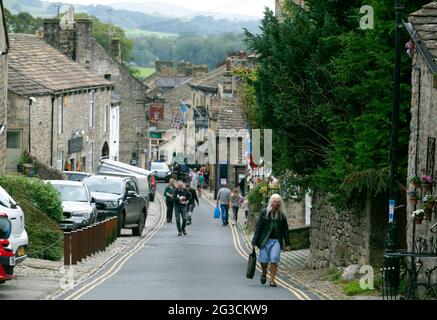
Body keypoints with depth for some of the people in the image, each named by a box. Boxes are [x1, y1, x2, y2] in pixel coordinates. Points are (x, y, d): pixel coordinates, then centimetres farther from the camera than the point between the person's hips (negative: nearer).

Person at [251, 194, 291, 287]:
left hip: (276, 240, 1)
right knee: (263, 260, -4)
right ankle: (264, 273, 29)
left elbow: (285, 229, 11)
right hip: (265, 240, 0)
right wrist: (255, 241, -5)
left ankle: (272, 280, -4)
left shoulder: (282, 215, 7)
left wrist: (287, 244, 8)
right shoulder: (264, 213, 2)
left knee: (274, 259, -13)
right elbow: (259, 227, 1)